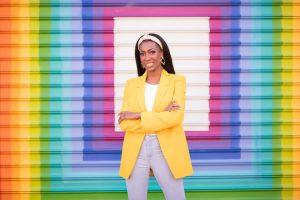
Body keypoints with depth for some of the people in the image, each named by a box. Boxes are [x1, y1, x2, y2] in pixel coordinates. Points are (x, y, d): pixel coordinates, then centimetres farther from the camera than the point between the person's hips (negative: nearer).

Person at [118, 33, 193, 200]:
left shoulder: (177, 81, 1)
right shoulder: (131, 84, 8)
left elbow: (176, 117, -13)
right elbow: (124, 122, -4)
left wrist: (138, 116, -12)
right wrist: (161, 117, -13)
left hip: (167, 150, -2)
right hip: (136, 152, 3)